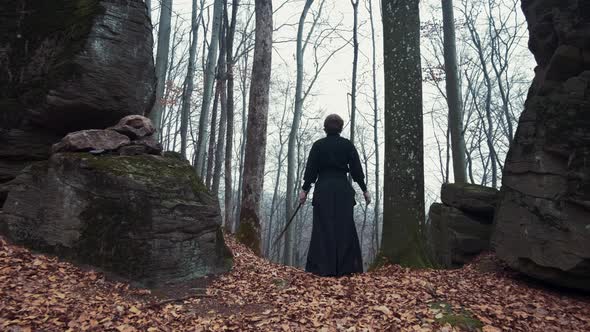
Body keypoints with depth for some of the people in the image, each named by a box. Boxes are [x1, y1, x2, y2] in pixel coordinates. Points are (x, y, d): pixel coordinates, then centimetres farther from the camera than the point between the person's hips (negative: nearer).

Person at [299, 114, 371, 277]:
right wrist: (364, 190, 8)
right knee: (344, 227, 6)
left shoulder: (318, 145, 1)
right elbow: (356, 169, 2)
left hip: (323, 189, 0)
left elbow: (310, 169, 0)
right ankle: (345, 267, 6)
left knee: (324, 227, 2)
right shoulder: (347, 145, 2)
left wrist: (305, 189, 5)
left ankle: (324, 268, 2)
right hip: (343, 189, 1)